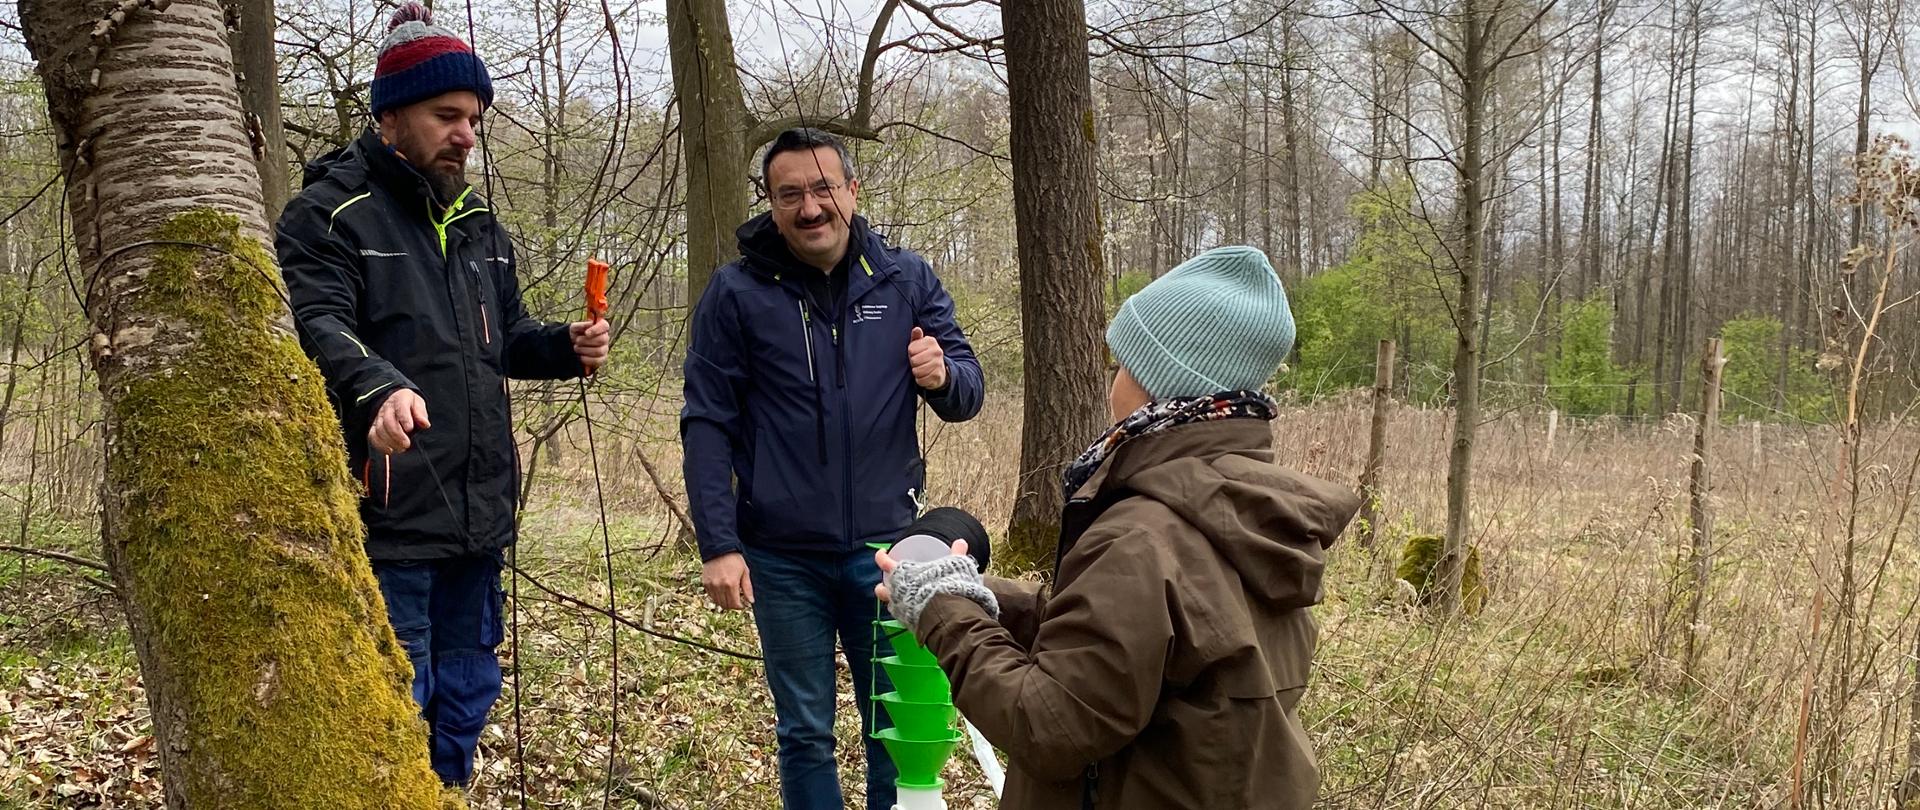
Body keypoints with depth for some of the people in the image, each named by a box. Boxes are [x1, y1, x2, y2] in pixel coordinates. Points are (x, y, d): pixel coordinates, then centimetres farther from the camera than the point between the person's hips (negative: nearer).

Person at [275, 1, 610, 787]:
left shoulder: (478, 224, 17)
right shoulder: (329, 213, -7)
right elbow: (317, 326, -23)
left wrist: (564, 346, 4)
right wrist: (379, 385, -42)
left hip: (477, 514, 8)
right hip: (388, 517, -8)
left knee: (466, 696, 17)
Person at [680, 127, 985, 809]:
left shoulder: (907, 281, 2)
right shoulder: (736, 294, -3)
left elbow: (968, 395, 4)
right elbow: (707, 426, -4)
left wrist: (943, 376, -20)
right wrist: (718, 545, -12)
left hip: (885, 546, 1)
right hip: (783, 558, -1)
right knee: (805, 732, 10)